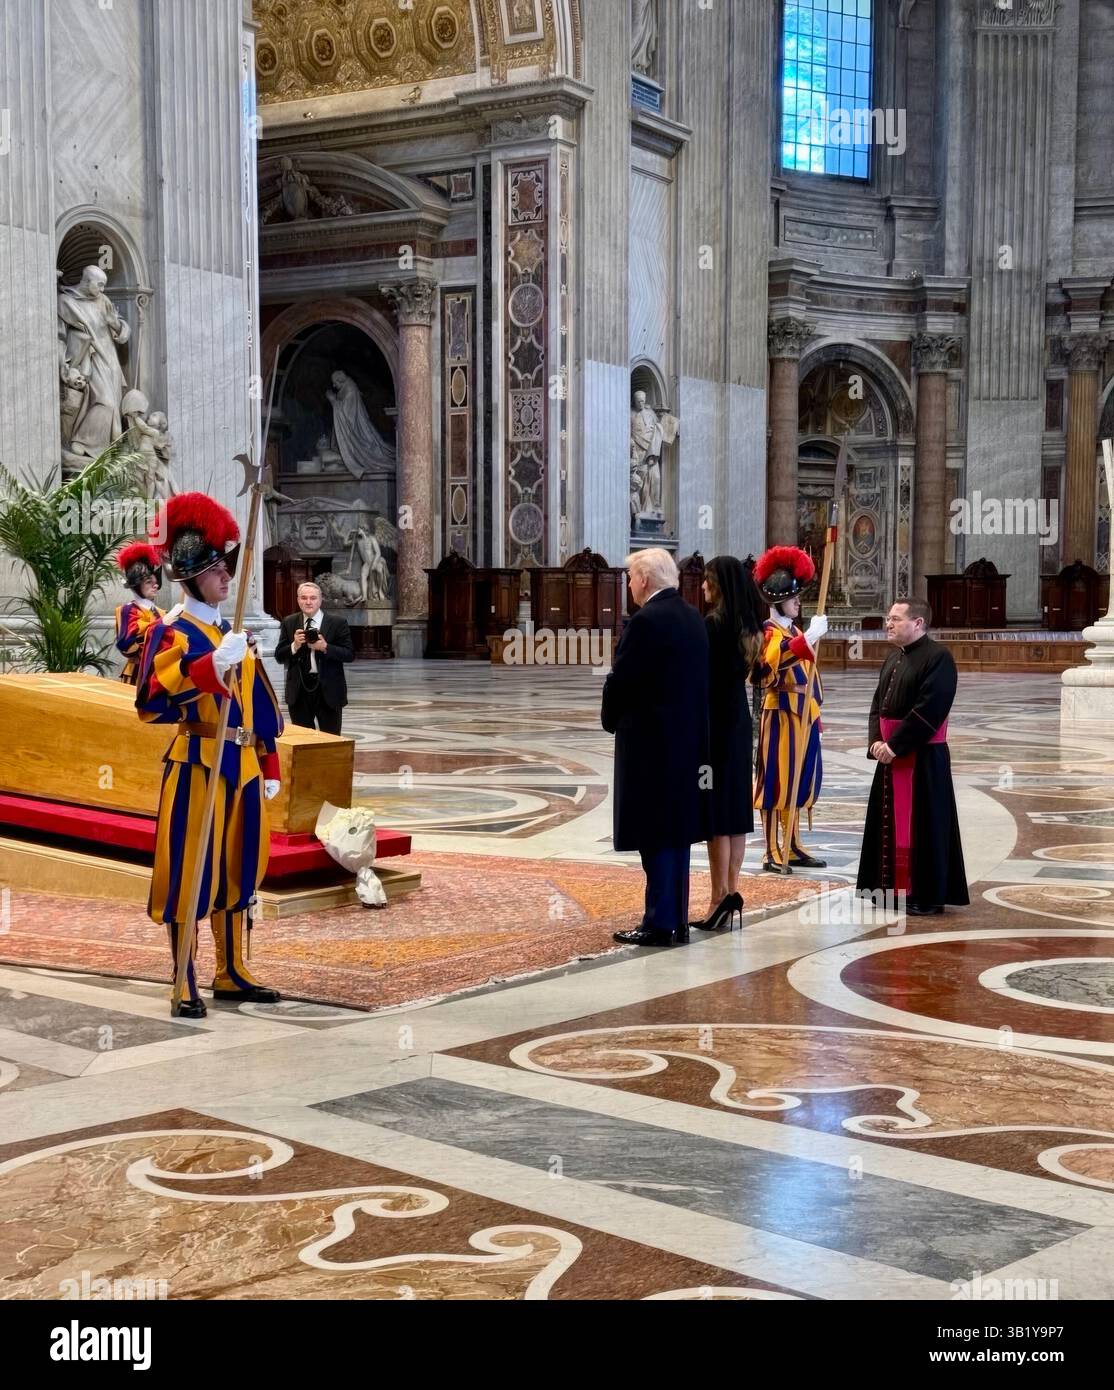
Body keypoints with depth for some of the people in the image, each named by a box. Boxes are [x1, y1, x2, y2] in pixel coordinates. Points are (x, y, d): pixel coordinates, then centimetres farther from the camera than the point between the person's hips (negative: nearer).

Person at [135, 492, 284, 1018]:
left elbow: (260, 705, 18)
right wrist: (210, 667, -32)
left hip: (243, 766, 8)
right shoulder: (170, 633, -9)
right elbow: (150, 703, -24)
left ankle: (232, 973, 24)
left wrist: (270, 767, 15)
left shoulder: (235, 634, 15)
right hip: (198, 766, -7)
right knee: (190, 873, -3)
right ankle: (186, 984, 5)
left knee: (237, 870, 13)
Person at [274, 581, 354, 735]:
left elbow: (350, 655, -6)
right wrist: (294, 645, -15)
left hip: (328, 689, -2)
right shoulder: (289, 623, 6)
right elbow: (279, 656, 4)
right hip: (299, 689, 2)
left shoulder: (337, 623, -2)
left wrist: (325, 647, -20)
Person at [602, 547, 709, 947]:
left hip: (650, 741, -8)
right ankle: (676, 919, 19)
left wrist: (611, 720, 4)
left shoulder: (645, 621, -16)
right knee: (676, 830, 13)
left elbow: (620, 680, -15)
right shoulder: (693, 617, 9)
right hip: (688, 739, 8)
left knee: (656, 835, -4)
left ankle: (659, 923, -1)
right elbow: (696, 679, 12)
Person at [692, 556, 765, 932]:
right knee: (736, 806, 10)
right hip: (739, 721, 8)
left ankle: (720, 896, -2)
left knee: (715, 809, -4)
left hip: (714, 722, -8)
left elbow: (703, 678, -16)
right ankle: (731, 891, 15)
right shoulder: (748, 626, 9)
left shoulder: (713, 624, -16)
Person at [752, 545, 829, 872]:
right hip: (782, 715, -9)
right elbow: (774, 661, -34)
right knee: (776, 782, -5)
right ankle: (772, 853, -2)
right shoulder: (769, 632, -11)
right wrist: (810, 637, -38)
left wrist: (814, 712, 19)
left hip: (803, 715, 9)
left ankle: (793, 848, 20)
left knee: (799, 781, 12)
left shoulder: (795, 631, 16)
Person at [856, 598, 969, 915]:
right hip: (890, 755, 8)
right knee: (890, 822, 13)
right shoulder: (892, 659, 13)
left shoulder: (938, 657, -14)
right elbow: (878, 704, 15)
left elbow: (928, 709, -21)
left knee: (922, 825, -2)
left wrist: (894, 744, -19)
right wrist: (877, 741, -2)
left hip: (923, 758, -8)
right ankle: (893, 887, 23)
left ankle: (927, 896, 6)